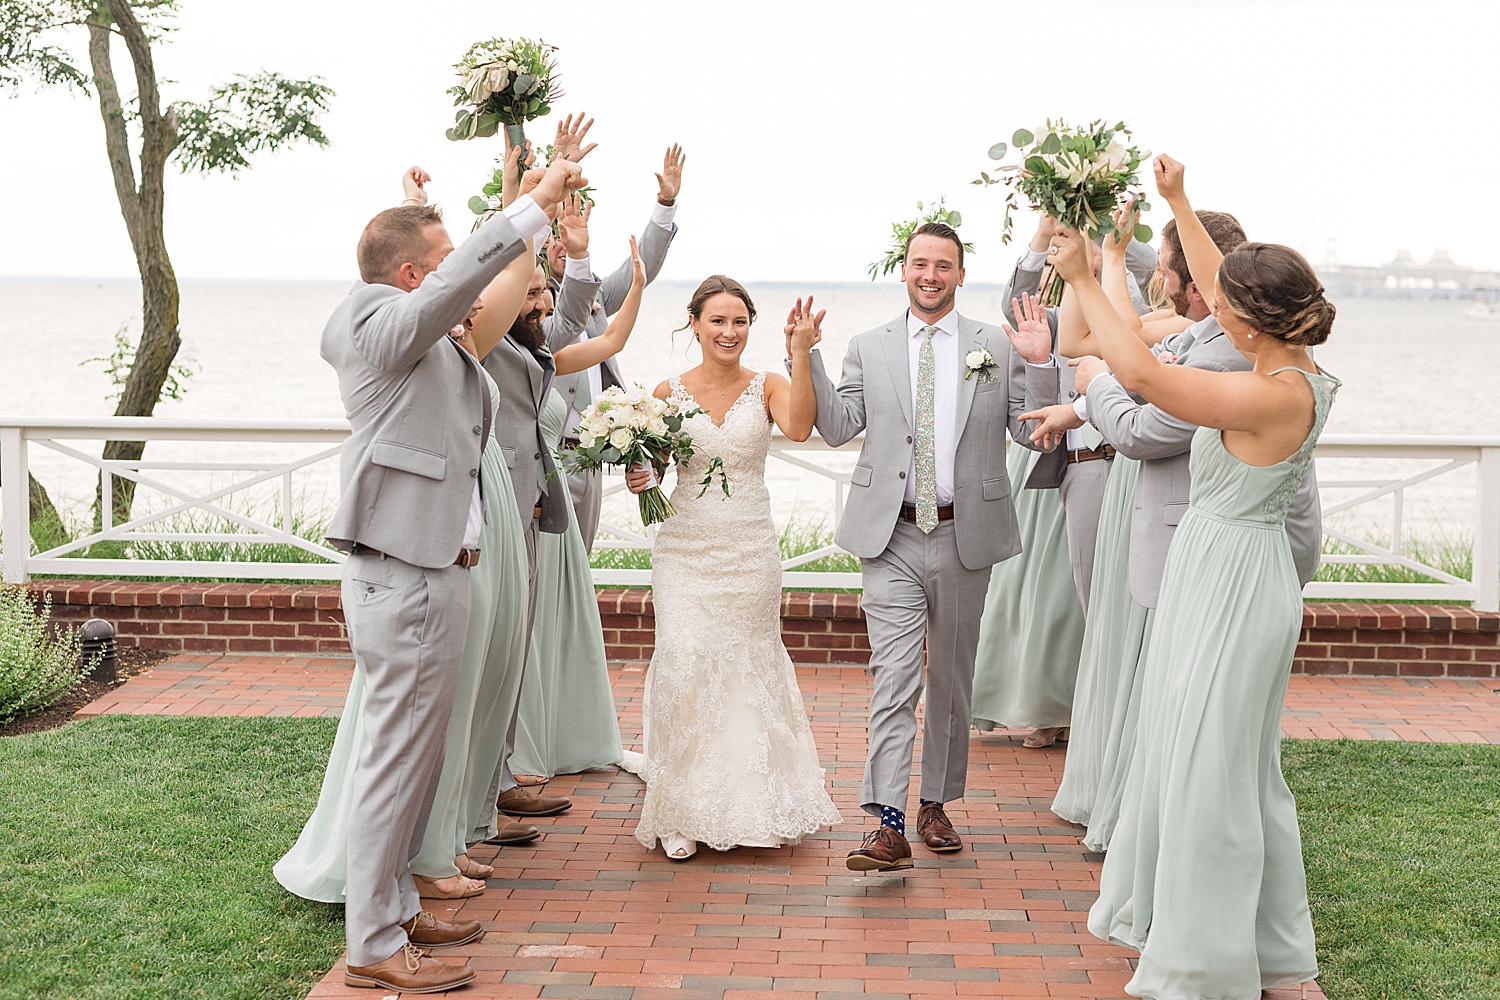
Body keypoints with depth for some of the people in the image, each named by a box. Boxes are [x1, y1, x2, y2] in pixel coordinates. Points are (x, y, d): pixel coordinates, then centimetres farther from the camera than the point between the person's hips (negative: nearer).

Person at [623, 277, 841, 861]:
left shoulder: (766, 387, 0)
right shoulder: (670, 392, 3)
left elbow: (799, 427, -21)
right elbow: (649, 463, 13)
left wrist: (801, 354, -27)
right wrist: (640, 478, -10)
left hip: (750, 550, 0)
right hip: (685, 546, 0)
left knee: (748, 667, 8)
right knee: (684, 664, -10)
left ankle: (750, 804, 22)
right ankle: (681, 812, 0)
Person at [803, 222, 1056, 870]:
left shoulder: (998, 347, 5)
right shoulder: (868, 348, 8)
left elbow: (1032, 432, 3)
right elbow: (837, 427, 2)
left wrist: (1039, 365, -11)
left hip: (966, 536, 1)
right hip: (890, 537, -1)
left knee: (951, 677, 12)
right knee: (893, 679, -9)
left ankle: (936, 804, 27)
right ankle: (889, 825, -12)